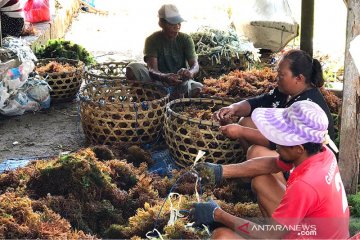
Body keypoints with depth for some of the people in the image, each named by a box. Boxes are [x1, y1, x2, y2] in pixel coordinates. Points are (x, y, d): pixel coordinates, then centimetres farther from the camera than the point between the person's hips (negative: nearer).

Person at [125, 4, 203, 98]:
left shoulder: (186, 39, 0)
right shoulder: (152, 40, -6)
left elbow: (195, 64, -10)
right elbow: (152, 69, -19)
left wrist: (190, 73, -38)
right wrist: (164, 77, -44)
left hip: (181, 81, 1)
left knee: (198, 88, -35)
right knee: (132, 68, -29)